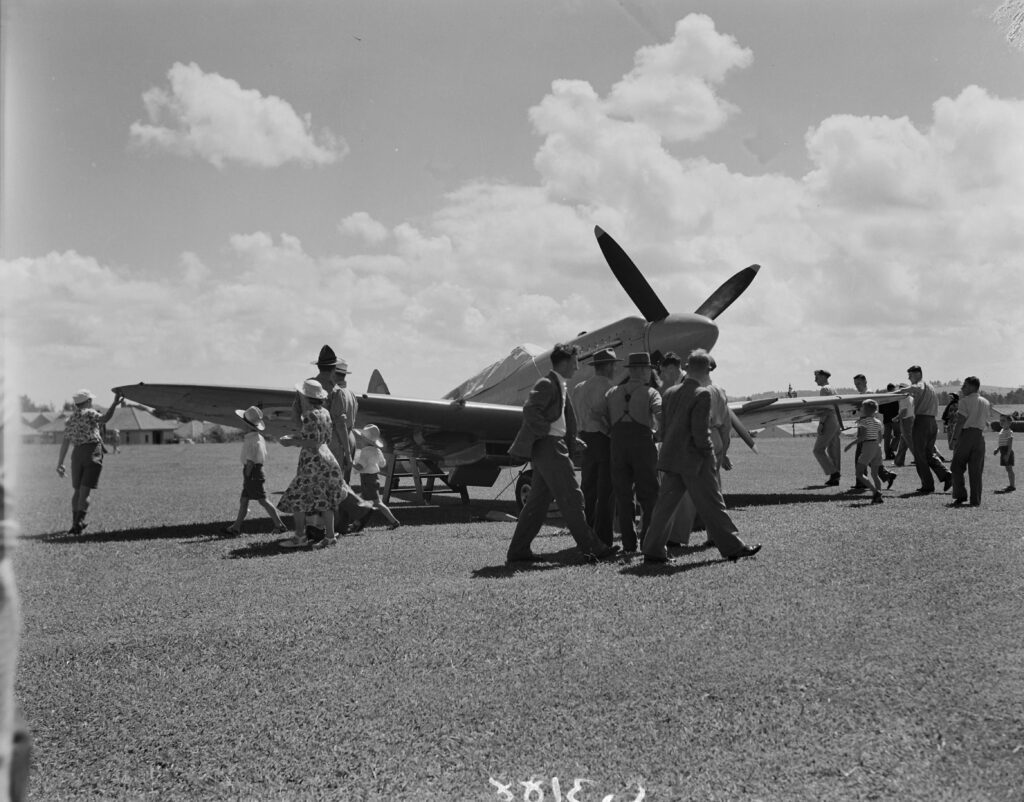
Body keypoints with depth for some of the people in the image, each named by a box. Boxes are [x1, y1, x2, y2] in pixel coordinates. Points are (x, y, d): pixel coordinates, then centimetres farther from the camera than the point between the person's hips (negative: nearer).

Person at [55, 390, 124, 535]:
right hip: (92, 451, -5)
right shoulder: (89, 413, 0)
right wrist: (115, 404, -23)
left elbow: (65, 442, 13)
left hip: (77, 453, 5)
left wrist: (60, 463, 14)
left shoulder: (70, 419, 17)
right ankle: (79, 522, -17)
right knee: (85, 491, -8)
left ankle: (75, 523, 17)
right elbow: (104, 419, -22)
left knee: (77, 490, 16)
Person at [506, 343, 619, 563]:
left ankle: (518, 550, 12)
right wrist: (546, 430, -18)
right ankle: (592, 548, -2)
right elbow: (530, 410, -23)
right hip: (548, 446, -10)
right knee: (570, 498, -6)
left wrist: (572, 440, 15)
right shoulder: (547, 384, -12)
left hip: (554, 448, 10)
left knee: (538, 502, 10)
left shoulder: (559, 386, 19)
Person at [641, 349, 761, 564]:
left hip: (670, 458, 7)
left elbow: (664, 427, 11)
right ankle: (732, 546, 12)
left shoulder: (670, 392, 9)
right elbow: (700, 431, -18)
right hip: (694, 460, -7)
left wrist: (669, 448, 14)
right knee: (712, 504, 2)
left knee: (665, 504, 9)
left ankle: (653, 550, 9)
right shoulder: (702, 394, -13)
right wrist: (709, 454, -7)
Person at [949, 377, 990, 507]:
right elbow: (986, 423, 15)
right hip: (980, 436, 5)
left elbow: (960, 422, -12)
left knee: (957, 467, 3)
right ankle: (975, 500, 4)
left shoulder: (965, 401, -5)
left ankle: (960, 496, -6)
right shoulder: (986, 402, 12)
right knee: (976, 471, 6)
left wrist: (954, 439, -10)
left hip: (965, 434, -5)